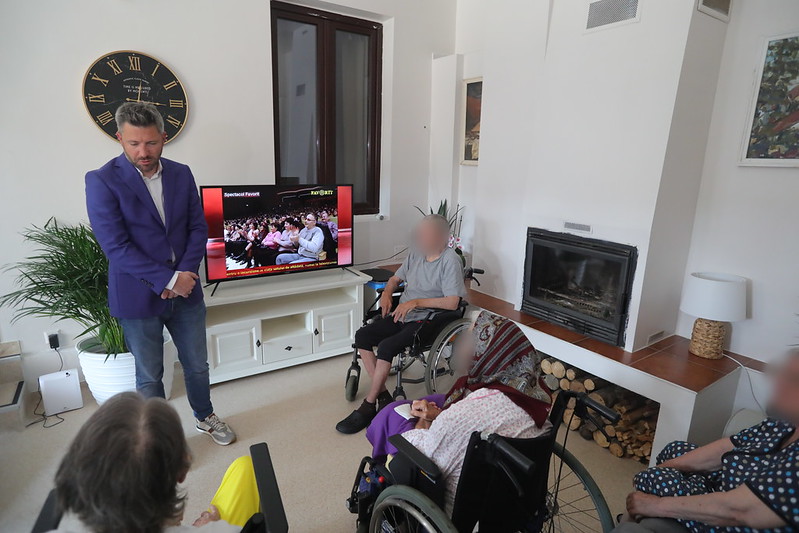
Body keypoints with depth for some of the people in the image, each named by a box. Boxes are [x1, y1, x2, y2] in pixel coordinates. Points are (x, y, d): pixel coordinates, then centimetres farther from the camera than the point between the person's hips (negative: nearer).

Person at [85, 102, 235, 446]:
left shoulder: (181, 174, 3)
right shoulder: (102, 181, -10)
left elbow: (198, 228, 2)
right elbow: (115, 246, -16)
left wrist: (185, 274, -11)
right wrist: (169, 280, -19)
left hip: (185, 290, 4)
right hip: (139, 297, -3)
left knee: (197, 365, 17)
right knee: (149, 377, 13)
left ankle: (205, 417, 41)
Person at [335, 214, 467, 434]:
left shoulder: (450, 261, -13)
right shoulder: (416, 254, 9)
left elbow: (452, 302, -19)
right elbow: (396, 278, 22)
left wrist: (415, 302, -21)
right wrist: (386, 294, 0)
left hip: (426, 319, -8)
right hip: (402, 314, 8)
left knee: (386, 347, -27)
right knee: (362, 336, -11)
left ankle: (368, 407, -9)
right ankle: (383, 395, -4)